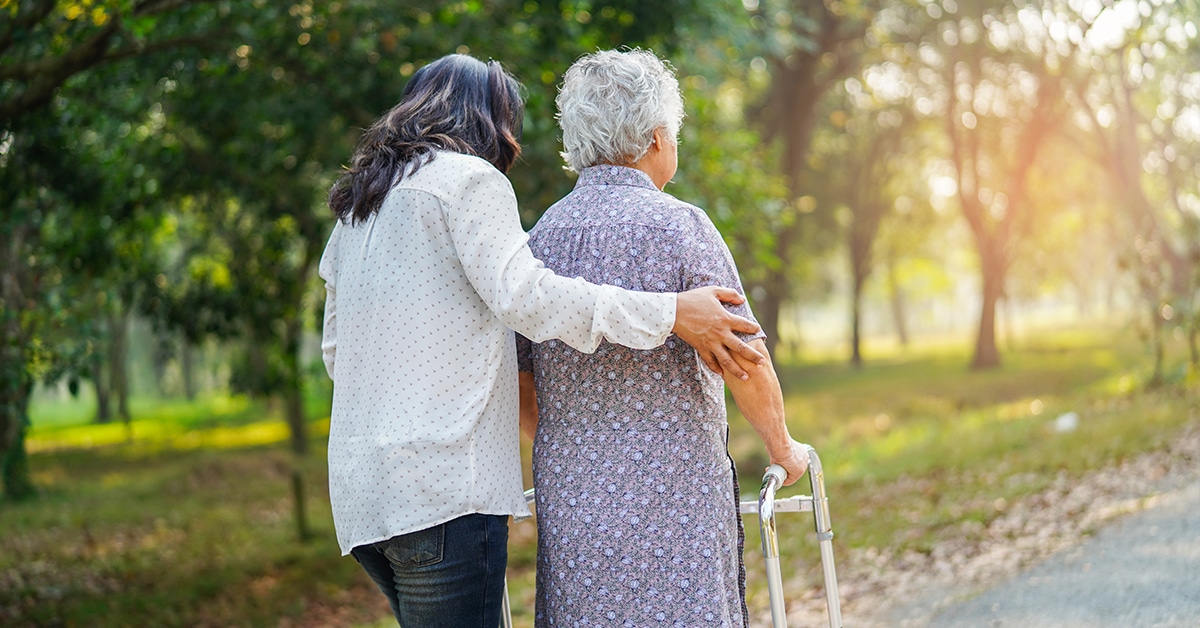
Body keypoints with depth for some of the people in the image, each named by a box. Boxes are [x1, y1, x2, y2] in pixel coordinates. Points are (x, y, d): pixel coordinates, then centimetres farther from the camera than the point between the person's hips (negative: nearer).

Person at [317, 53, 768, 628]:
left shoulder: (354, 207, 23)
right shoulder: (469, 177, -2)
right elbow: (521, 294, -17)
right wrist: (670, 314, -16)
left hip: (359, 492, 9)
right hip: (440, 484, -9)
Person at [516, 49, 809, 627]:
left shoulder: (541, 234, 8)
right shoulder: (676, 225, -9)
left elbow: (519, 388, 12)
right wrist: (783, 449, 3)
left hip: (569, 498, 6)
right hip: (671, 492, -6)